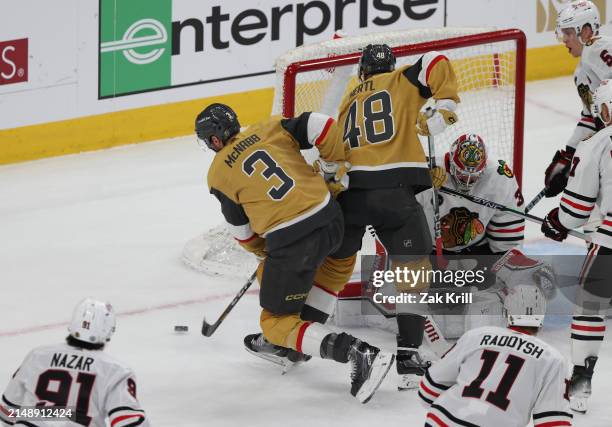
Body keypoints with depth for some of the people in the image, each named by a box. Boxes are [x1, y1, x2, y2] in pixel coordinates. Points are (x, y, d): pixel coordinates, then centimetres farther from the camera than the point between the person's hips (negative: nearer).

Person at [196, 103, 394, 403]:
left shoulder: (219, 174, 3)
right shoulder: (269, 129, 10)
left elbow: (240, 229, 11)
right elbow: (319, 125, 0)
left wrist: (261, 250, 30)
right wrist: (339, 166, 12)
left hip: (290, 242, -6)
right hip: (330, 219, 6)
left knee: (277, 322, 6)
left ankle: (358, 353, -11)